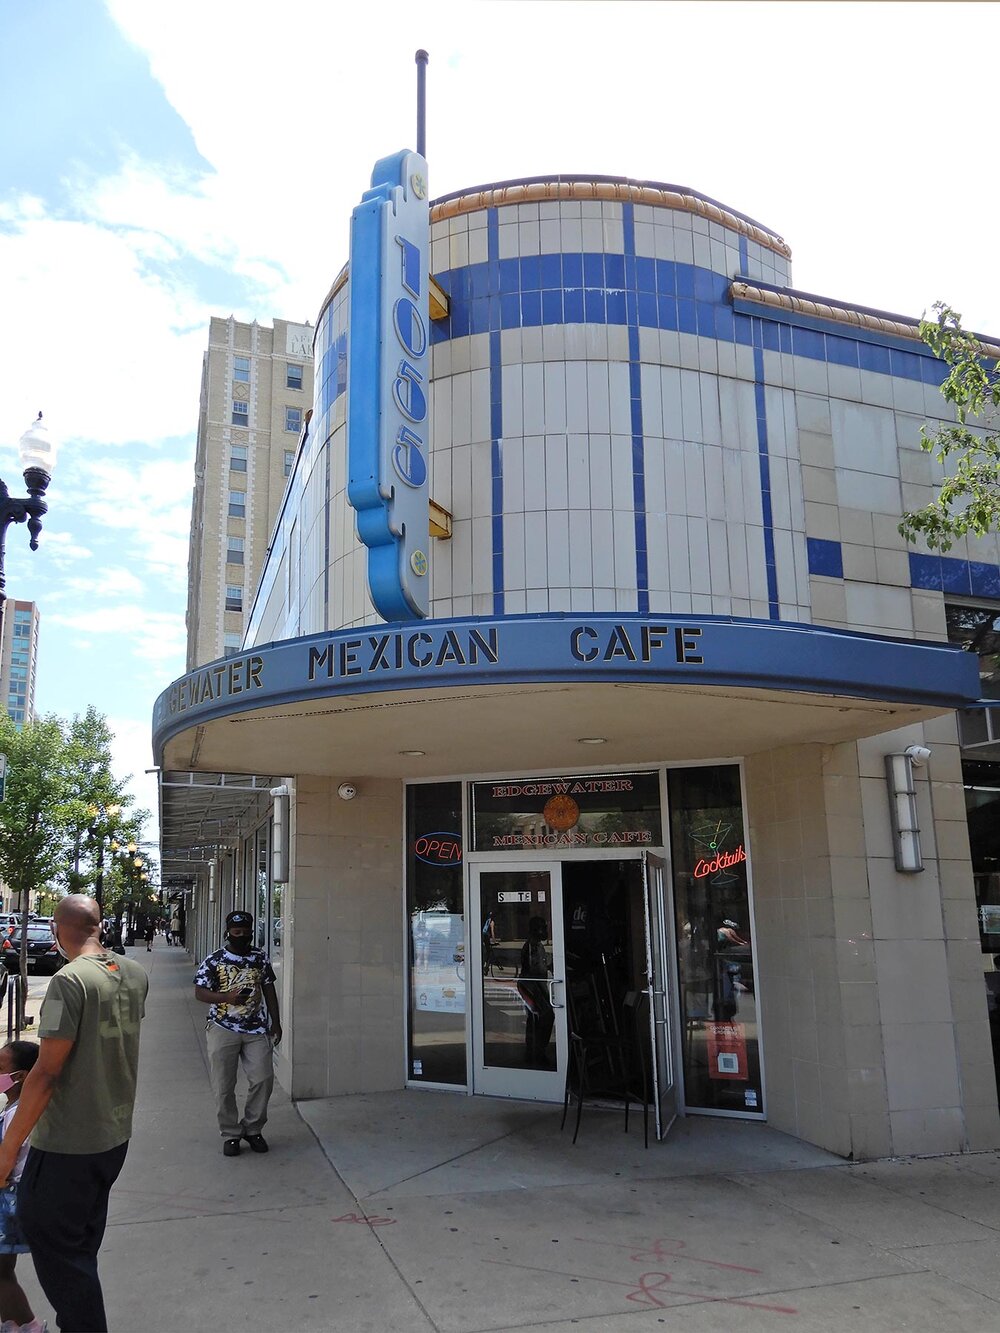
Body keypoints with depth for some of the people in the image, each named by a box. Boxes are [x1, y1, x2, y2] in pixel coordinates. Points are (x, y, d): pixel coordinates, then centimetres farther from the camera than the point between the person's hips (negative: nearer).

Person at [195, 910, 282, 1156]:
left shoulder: (260, 958, 4)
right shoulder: (214, 960, -5)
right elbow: (200, 992, -6)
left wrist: (275, 1022, 10)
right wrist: (227, 997, -22)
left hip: (256, 1029, 2)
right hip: (223, 1030, -2)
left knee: (263, 1079, -2)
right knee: (224, 1087, 3)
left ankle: (252, 1129, 18)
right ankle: (230, 1134, 20)